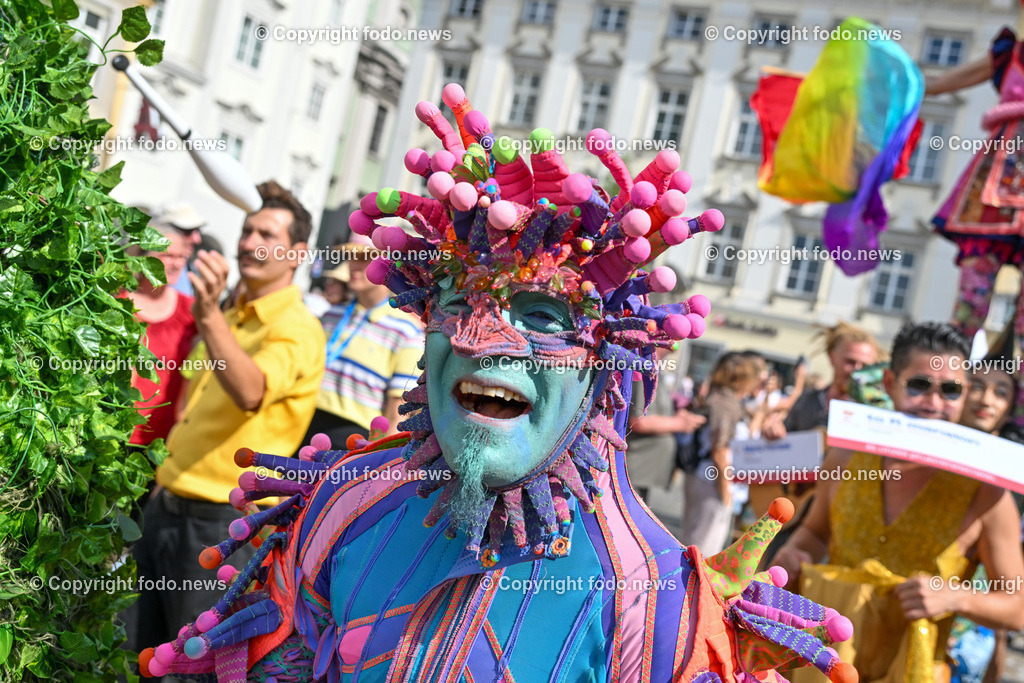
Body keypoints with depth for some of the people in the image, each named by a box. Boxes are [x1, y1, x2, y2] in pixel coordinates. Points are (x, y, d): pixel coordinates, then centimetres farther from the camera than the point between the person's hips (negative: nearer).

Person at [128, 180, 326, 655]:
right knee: (149, 657, 18)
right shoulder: (231, 318, 14)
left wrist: (208, 315, -47)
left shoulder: (297, 329, -14)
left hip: (218, 523, -8)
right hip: (165, 509, 8)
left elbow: (250, 393, -35)